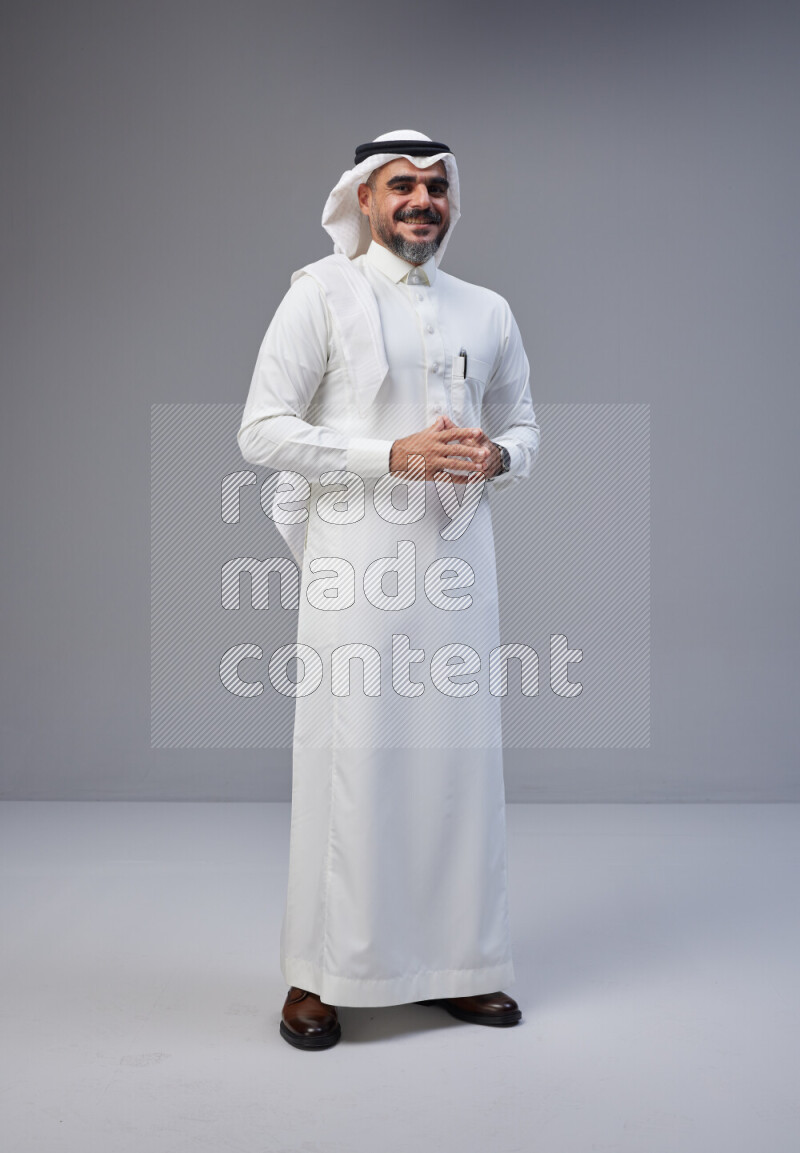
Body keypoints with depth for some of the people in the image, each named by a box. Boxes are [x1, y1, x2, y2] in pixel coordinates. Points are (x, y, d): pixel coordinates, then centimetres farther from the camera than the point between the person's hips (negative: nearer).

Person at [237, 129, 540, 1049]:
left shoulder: (488, 311, 16)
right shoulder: (322, 293, 2)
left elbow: (523, 424, 23)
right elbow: (262, 430, -5)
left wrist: (497, 457, -2)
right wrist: (394, 456, -14)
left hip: (459, 556, 5)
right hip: (356, 556, -4)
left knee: (461, 753, 7)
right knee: (348, 757, -4)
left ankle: (457, 965, 20)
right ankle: (318, 976, 10)